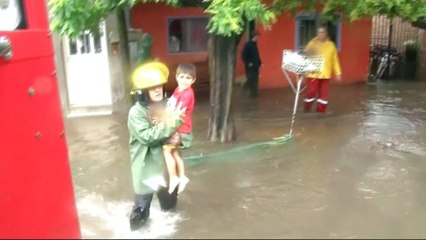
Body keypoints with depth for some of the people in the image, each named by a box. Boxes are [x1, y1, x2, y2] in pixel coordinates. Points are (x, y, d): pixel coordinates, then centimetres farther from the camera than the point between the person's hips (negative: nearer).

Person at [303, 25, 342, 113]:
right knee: (311, 91, -6)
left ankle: (321, 111, 15)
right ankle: (306, 109, 11)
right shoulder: (312, 43, 2)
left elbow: (335, 60, 11)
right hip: (313, 73, -2)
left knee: (324, 93, 4)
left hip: (325, 74, 3)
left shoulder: (331, 45, 8)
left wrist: (338, 73, 9)